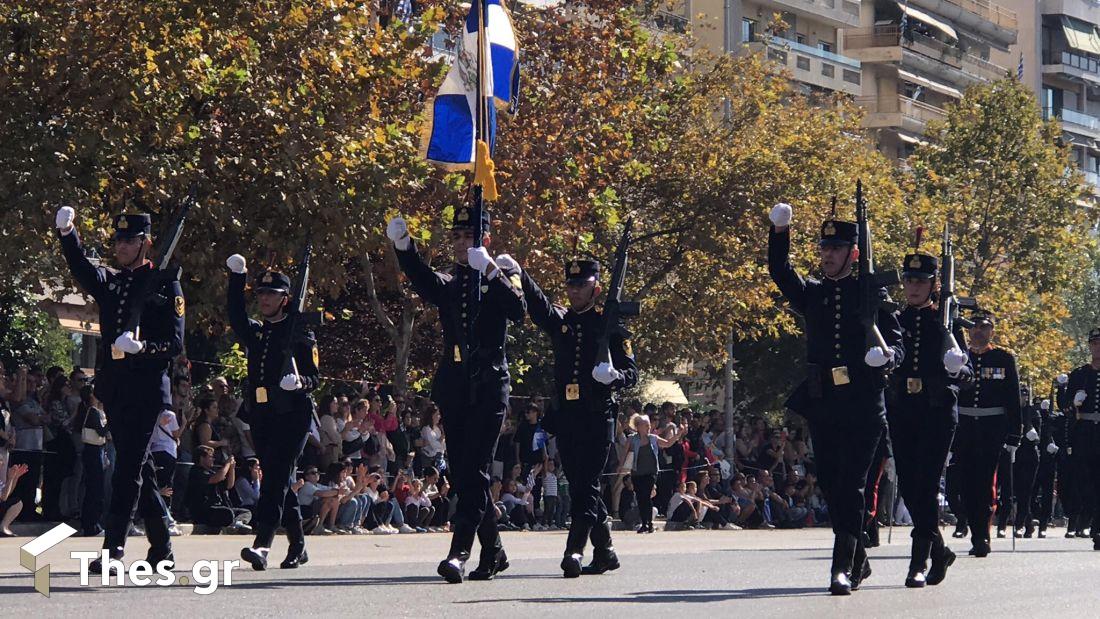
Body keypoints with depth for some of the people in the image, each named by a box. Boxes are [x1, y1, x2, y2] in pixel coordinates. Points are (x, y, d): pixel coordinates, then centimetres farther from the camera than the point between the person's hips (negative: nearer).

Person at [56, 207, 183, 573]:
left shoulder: (165, 283, 1)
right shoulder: (109, 282, 16)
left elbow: (176, 343, -4)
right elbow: (80, 269, -4)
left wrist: (143, 347, -23)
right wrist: (66, 233, -20)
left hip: (146, 390, -6)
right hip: (113, 388, 6)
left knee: (129, 467, -12)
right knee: (138, 468, 11)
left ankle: (113, 550, -16)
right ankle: (161, 549, 19)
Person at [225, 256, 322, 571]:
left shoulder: (300, 334, 1)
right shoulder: (255, 332, 17)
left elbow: (315, 377, -1)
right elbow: (235, 315, 2)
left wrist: (300, 382, -23)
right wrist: (236, 276, -4)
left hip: (292, 417, -6)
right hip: (261, 416, 6)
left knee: (276, 477, -17)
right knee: (278, 481, 10)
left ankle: (262, 545, -28)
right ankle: (297, 546, 20)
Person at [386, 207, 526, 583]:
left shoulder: (501, 280, 5)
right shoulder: (447, 284, 16)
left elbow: (518, 312, -16)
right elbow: (422, 282, -8)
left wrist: (490, 272, -27)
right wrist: (403, 246, -25)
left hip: (489, 387, -5)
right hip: (453, 389, 5)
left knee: (475, 471, -13)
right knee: (461, 473, 7)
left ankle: (459, 553, -21)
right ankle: (493, 552, 19)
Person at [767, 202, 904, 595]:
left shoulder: (871, 294, 4)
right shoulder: (812, 294, 14)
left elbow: (896, 340, 1)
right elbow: (780, 272, -1)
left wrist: (888, 355, -23)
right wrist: (780, 231, -15)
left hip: (862, 404, -4)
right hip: (821, 404, 4)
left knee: (850, 486, -11)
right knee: (831, 485, 8)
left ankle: (842, 569, -15)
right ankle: (858, 562, 22)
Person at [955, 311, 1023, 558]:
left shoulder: (1005, 359, 5)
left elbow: (1013, 400, 3)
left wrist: (1013, 436, -3)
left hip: (993, 429, -3)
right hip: (964, 428, 3)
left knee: (986, 481, -11)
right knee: (969, 484, 2)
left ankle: (982, 537, -13)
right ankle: (977, 537, 9)